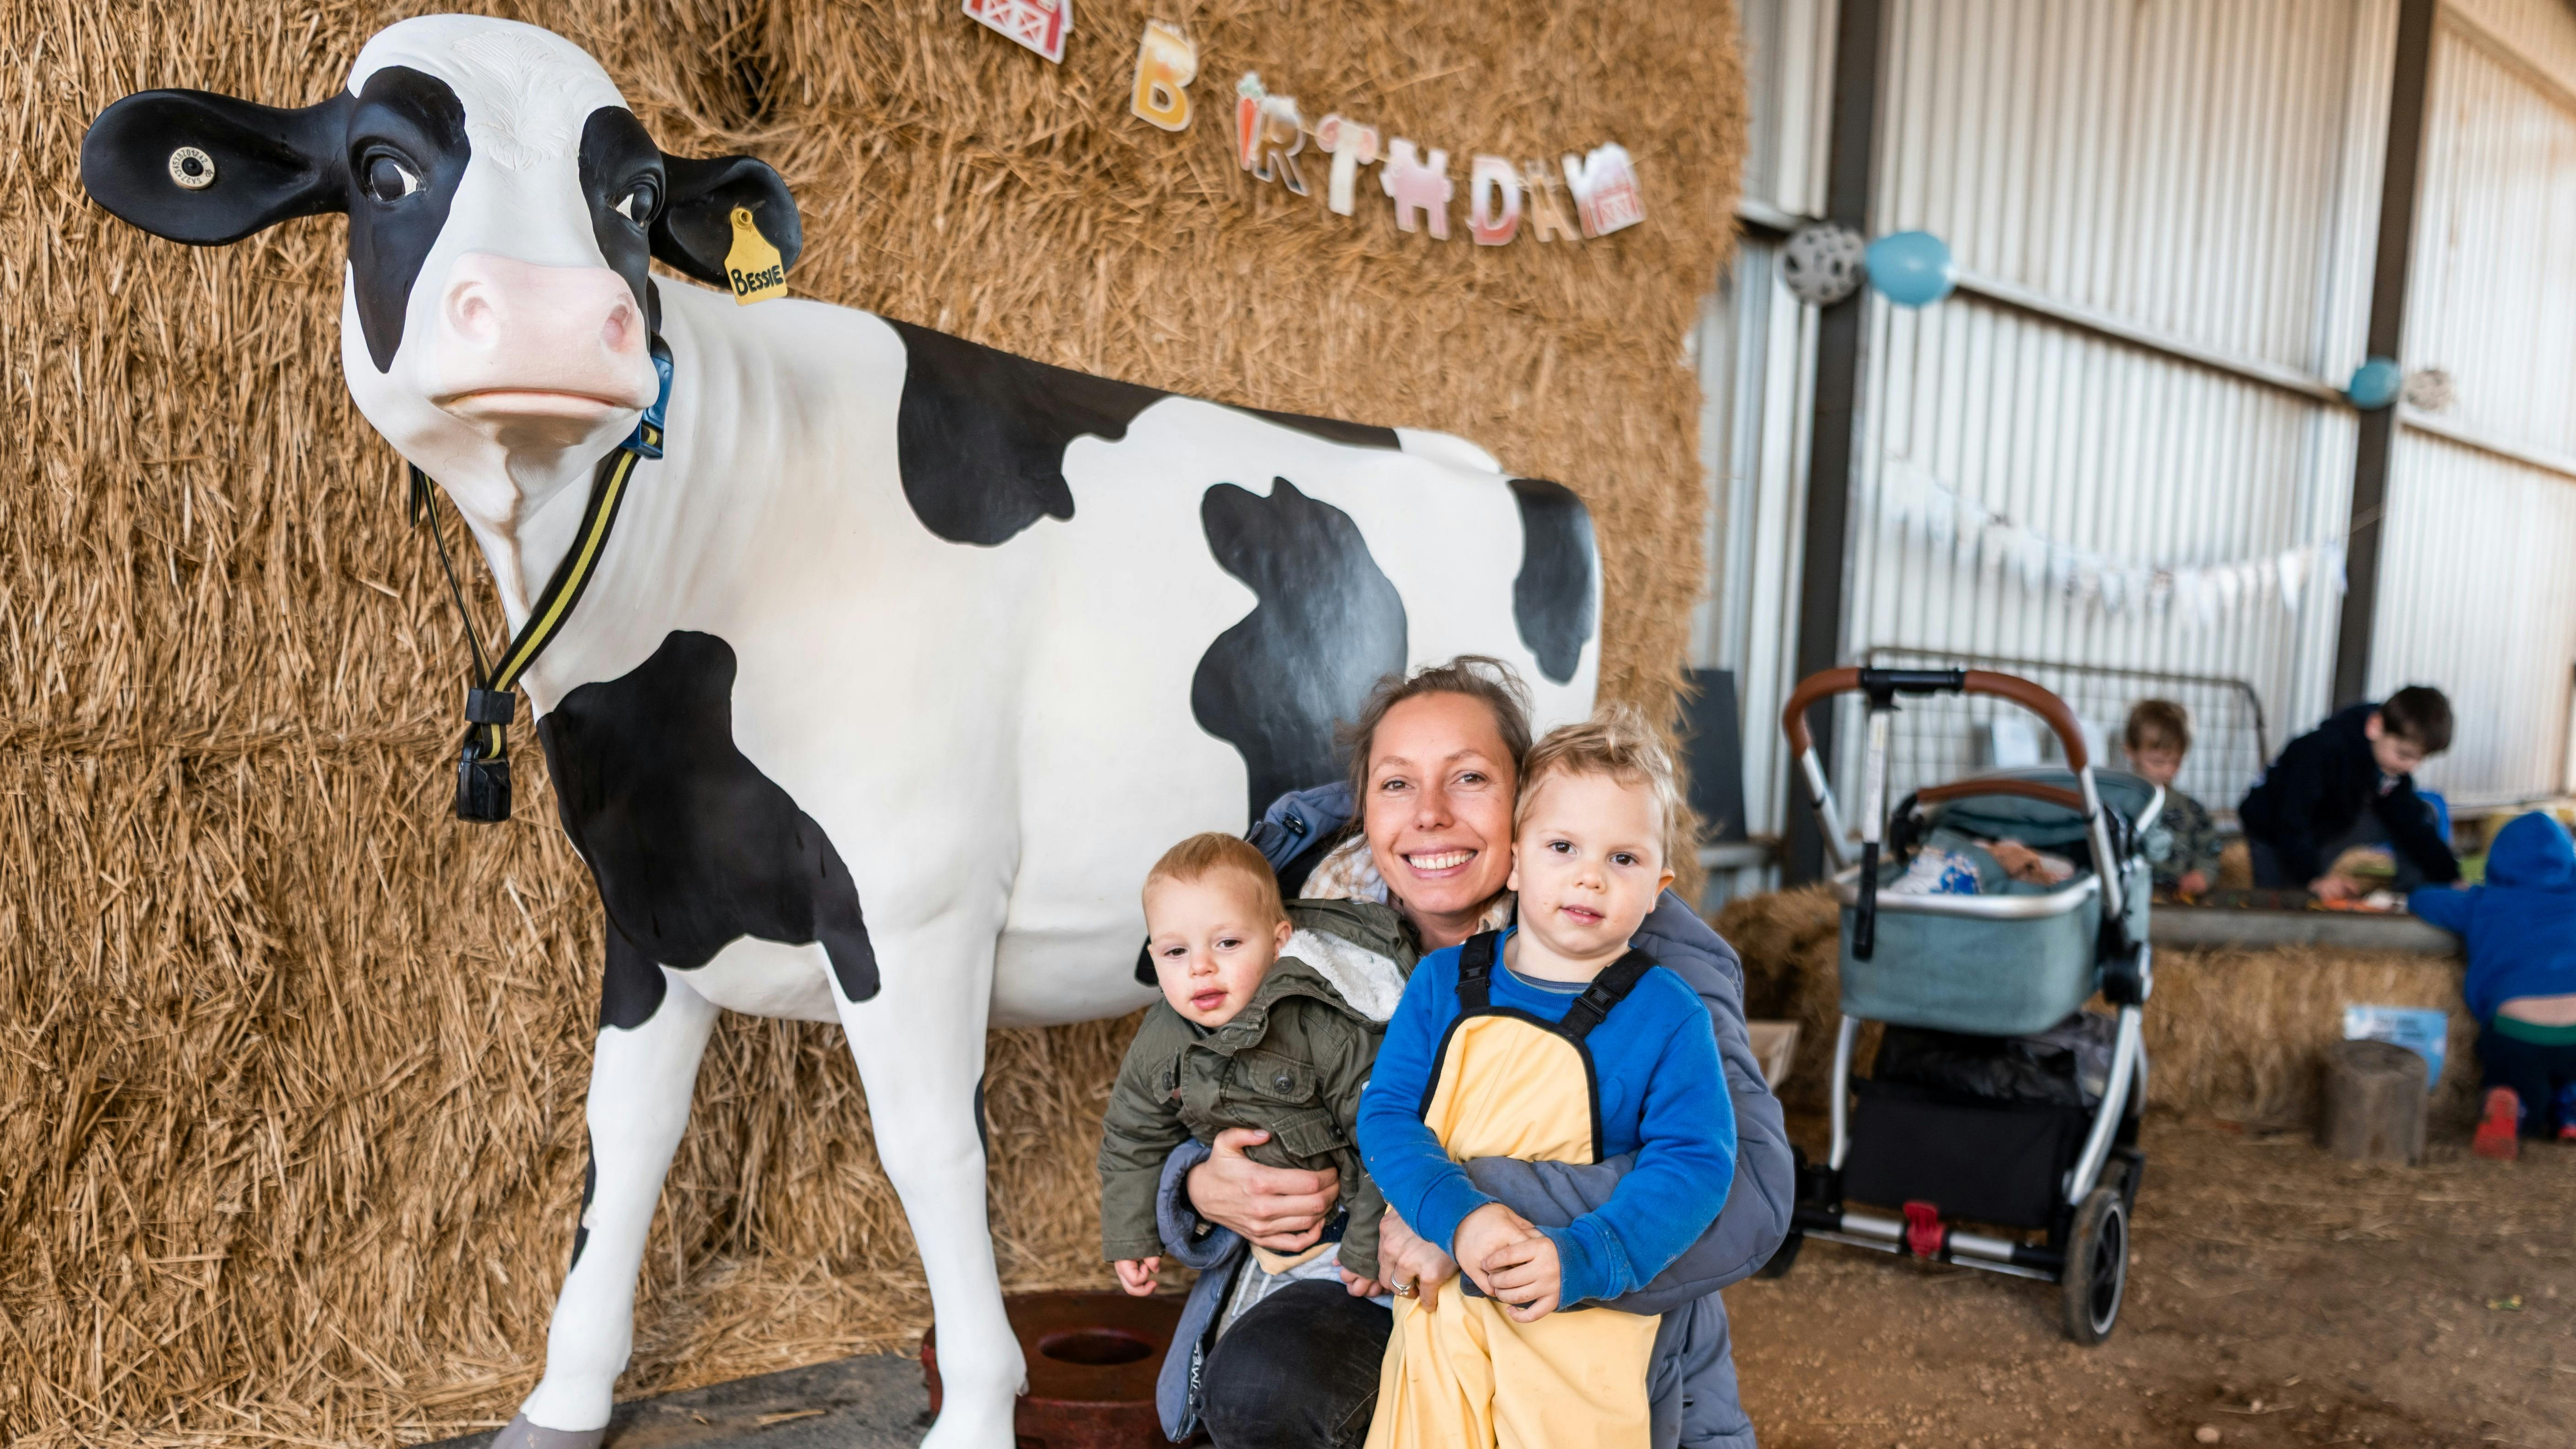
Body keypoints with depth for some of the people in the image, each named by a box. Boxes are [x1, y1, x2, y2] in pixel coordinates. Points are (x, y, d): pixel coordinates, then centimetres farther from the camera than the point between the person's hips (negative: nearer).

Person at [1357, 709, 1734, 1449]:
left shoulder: (1668, 1015, -8)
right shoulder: (1442, 982, -1)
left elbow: (1696, 1161, -12)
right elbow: (1387, 1114, -4)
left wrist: (1580, 1257, -25)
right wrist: (1458, 1216, -22)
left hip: (1584, 1312, -2)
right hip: (1442, 1291, 2)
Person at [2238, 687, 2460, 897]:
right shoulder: (2322, 750, -35)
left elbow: (2410, 823, -6)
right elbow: (2292, 822, -36)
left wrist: (2450, 879, -12)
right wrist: (2314, 878, -42)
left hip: (2331, 824, 6)